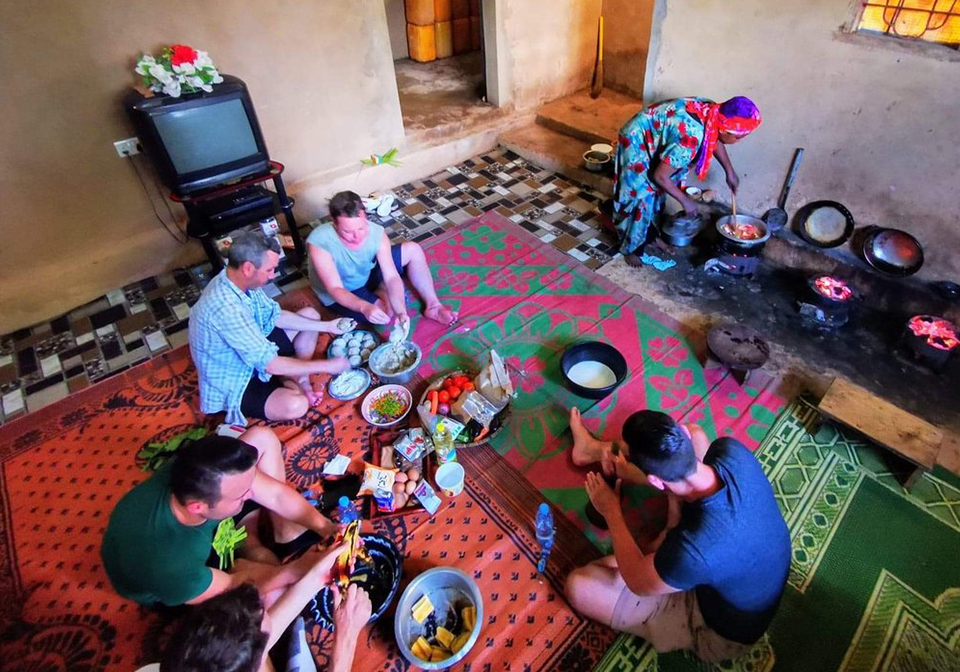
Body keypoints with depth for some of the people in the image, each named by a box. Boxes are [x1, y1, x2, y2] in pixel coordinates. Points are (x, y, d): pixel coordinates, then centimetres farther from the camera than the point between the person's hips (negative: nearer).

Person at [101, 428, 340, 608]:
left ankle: (279, 534, 0)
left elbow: (275, 492, -21)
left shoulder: (195, 472, -33)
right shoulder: (168, 566, -45)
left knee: (262, 438, -14)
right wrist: (299, 568, -25)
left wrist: (325, 527, -28)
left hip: (205, 524, 5)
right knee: (272, 592, -31)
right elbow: (233, 586, -25)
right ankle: (248, 544, 3)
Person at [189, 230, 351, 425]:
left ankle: (298, 379, -3)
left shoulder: (238, 281, -9)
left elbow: (276, 316, 6)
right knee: (295, 405, -35)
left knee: (309, 314, 7)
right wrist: (327, 366, -24)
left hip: (253, 354, 9)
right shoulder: (226, 307, -37)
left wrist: (326, 326, -1)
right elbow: (270, 364, -33)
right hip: (233, 383, -9)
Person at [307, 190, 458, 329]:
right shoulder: (320, 242, -35)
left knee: (413, 250, -6)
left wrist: (401, 312, -42)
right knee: (388, 311, -28)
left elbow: (391, 277, -27)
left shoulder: (376, 233, -25)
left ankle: (432, 305, 2)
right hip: (342, 294, -4)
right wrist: (365, 307, -54)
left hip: (367, 273, 4)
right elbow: (336, 289, -36)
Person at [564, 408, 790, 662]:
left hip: (724, 631, -5)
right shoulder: (733, 451, -29)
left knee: (579, 586, -10)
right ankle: (594, 448, 24)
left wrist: (611, 512, -11)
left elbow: (638, 582, -20)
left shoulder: (692, 550, -44)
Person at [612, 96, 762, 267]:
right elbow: (660, 176, -27)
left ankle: (651, 236, 33)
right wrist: (685, 200, -15)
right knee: (642, 198, -3)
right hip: (637, 143, -9)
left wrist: (730, 172, 17)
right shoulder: (691, 138, -37)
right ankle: (630, 248, 14)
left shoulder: (714, 113, -11)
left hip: (653, 138, 9)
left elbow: (714, 139, 13)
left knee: (657, 193, 17)